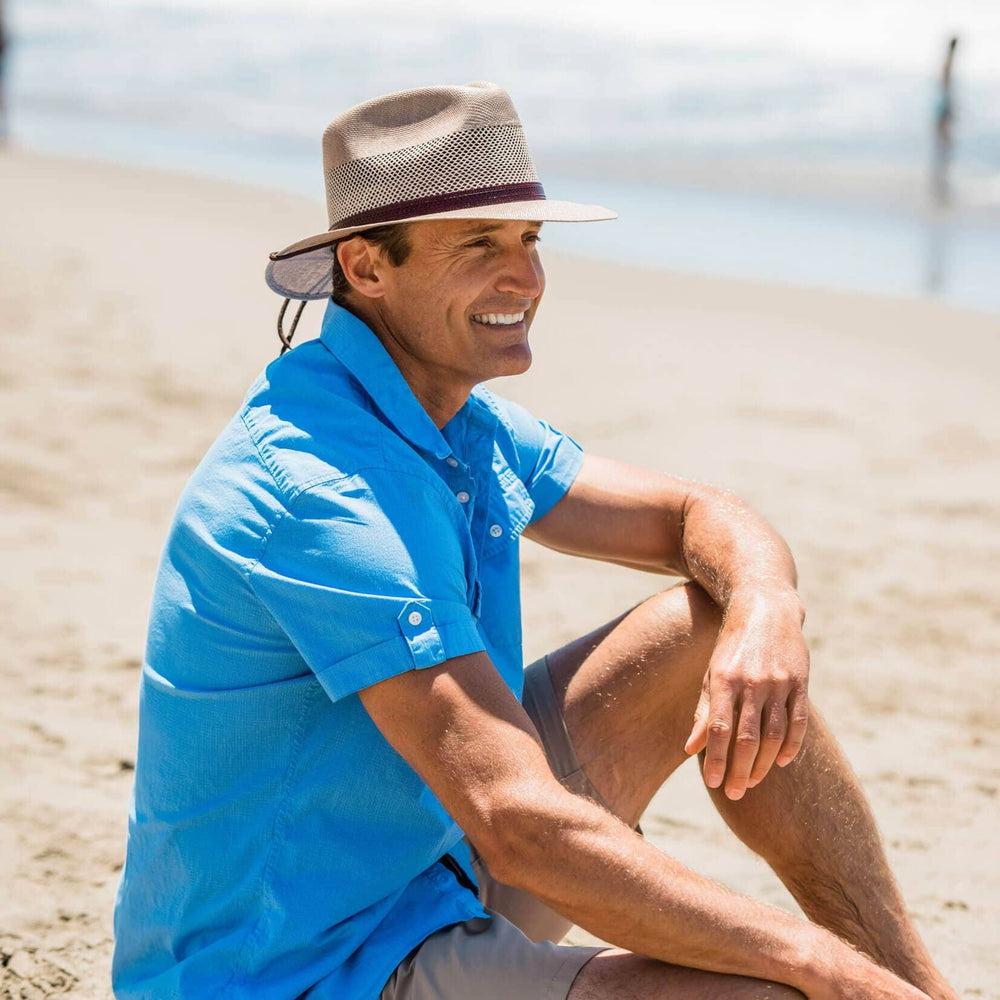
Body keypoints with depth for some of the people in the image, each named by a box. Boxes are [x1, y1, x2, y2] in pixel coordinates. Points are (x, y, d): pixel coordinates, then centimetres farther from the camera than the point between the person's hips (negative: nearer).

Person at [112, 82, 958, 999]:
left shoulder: (459, 421, 4)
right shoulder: (325, 489, -27)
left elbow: (700, 518, 9)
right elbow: (524, 829, -33)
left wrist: (764, 608, -16)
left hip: (432, 873, 10)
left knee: (714, 632, 5)